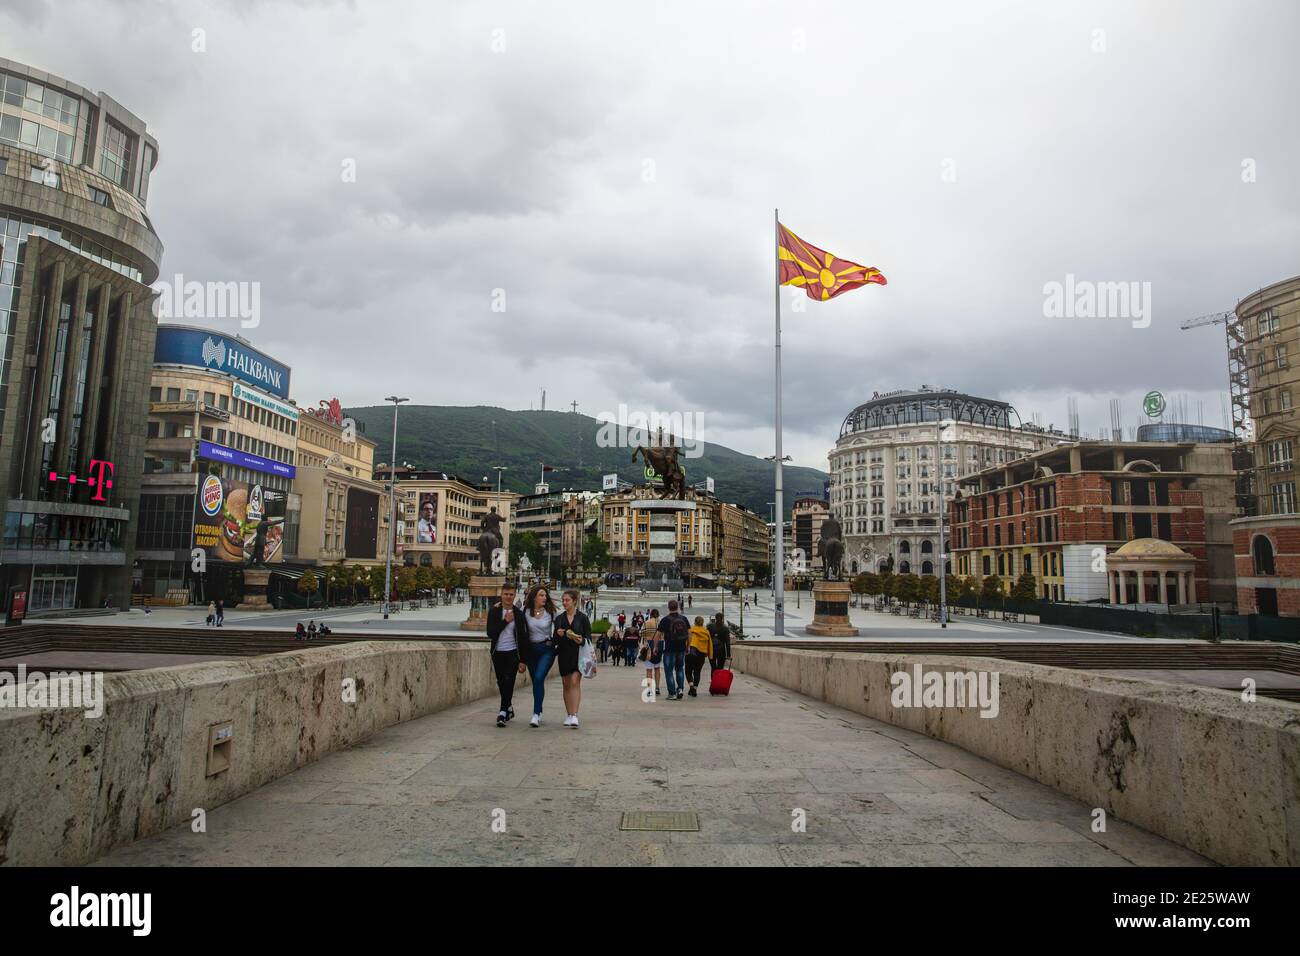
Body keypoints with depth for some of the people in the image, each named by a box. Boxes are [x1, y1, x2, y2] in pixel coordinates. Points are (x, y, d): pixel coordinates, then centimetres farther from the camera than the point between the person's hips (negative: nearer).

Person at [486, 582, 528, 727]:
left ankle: (503, 713, -9)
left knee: (508, 681, -13)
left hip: (513, 652, -2)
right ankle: (509, 709, 28)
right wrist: (505, 621, -16)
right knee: (501, 683, 10)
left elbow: (523, 637, 1)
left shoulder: (519, 613, -1)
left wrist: (523, 660, -2)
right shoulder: (494, 611, 0)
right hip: (497, 652, 2)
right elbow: (490, 633, -9)